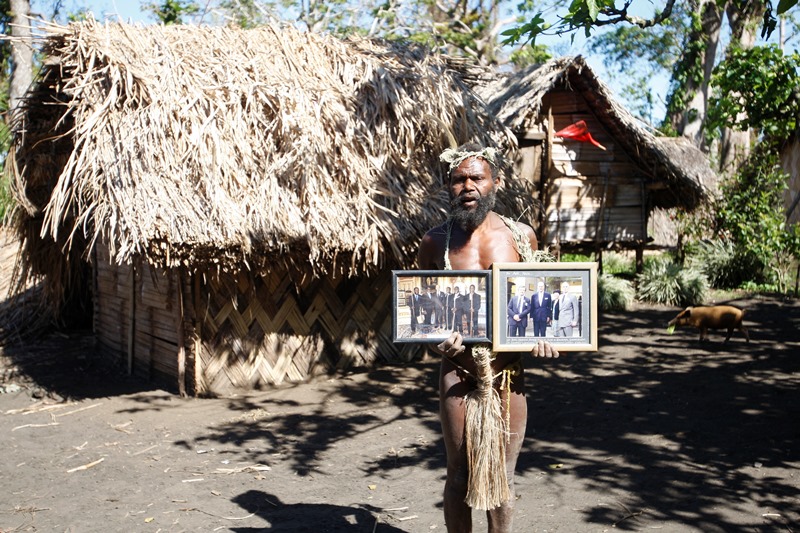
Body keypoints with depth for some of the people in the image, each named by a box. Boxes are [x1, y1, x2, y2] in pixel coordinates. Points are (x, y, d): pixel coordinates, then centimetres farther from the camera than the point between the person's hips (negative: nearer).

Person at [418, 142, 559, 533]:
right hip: (457, 371, -1)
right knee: (460, 475, 9)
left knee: (503, 474, 11)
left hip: (508, 371, 1)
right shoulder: (435, 242, -3)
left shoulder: (521, 235, 0)